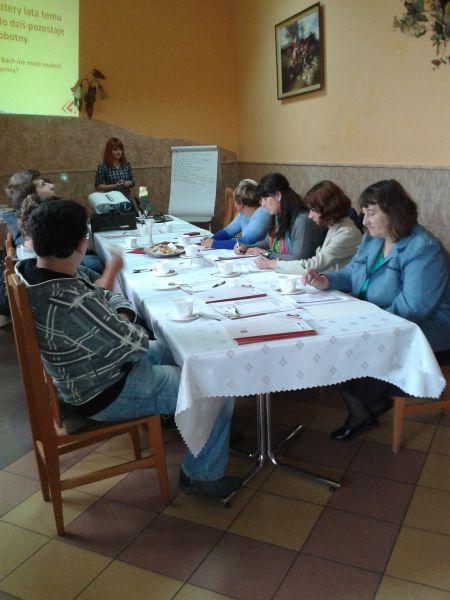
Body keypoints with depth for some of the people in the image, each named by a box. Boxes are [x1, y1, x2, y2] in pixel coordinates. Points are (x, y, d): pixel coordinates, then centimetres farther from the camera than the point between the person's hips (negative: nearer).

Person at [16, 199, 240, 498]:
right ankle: (202, 475, 16)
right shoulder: (71, 305, -37)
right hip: (105, 394, -9)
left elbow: (109, 297, 5)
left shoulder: (31, 271, -6)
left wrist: (120, 317, -14)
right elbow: (136, 345, -24)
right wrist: (125, 326, -4)